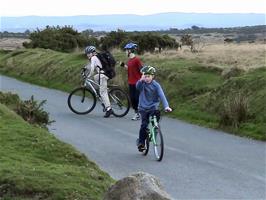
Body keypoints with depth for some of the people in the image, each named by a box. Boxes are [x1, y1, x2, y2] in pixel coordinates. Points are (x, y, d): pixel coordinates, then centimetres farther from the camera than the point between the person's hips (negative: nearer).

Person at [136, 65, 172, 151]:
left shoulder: (156, 85, -6)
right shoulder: (142, 83, -3)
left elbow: (162, 96, -15)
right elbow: (137, 87, -25)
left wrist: (166, 106, -28)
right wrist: (141, 80, -45)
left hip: (153, 107, 0)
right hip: (143, 108, 0)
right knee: (144, 125, -12)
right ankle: (141, 142, 4)